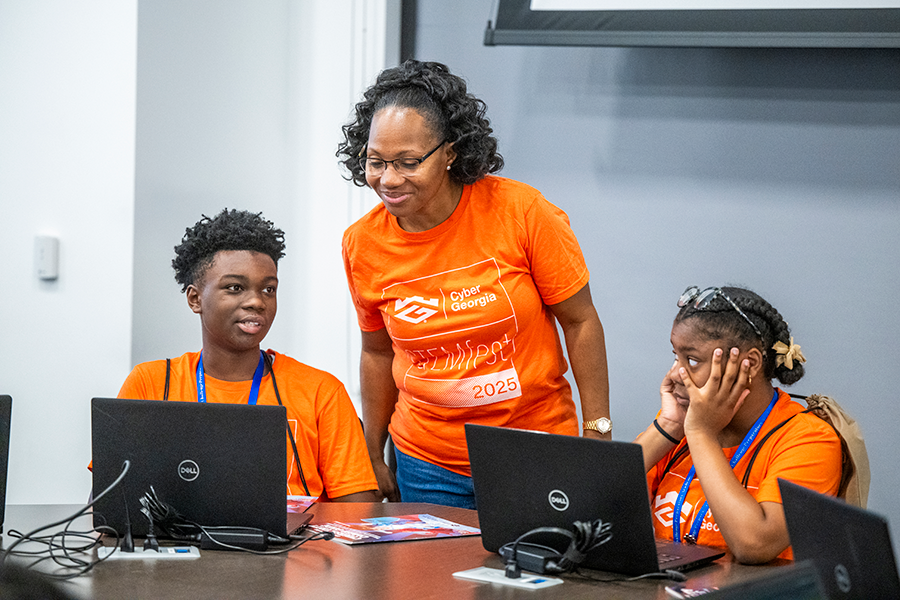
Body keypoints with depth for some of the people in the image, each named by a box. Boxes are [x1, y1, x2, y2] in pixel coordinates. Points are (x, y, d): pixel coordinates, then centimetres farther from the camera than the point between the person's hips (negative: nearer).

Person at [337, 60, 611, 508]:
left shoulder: (521, 212, -14)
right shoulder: (362, 244, -5)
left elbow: (580, 322, -5)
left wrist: (598, 437, -6)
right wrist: (373, 458, 16)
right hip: (427, 467, 2)